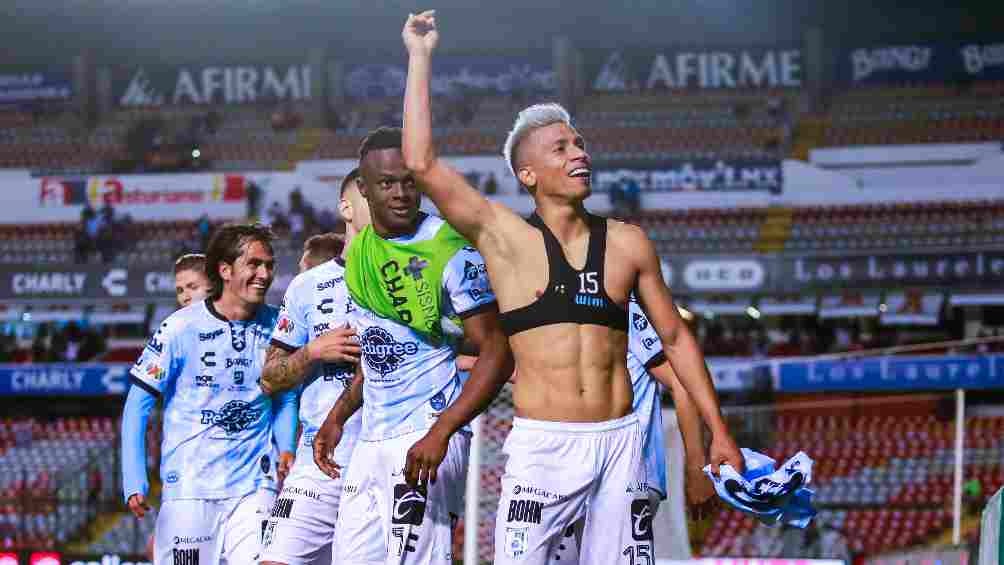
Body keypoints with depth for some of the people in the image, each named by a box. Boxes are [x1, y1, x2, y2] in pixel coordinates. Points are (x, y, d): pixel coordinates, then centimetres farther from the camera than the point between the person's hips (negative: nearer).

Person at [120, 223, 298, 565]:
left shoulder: (275, 327, 3)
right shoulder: (181, 328, -6)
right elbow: (137, 405, -2)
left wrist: (286, 451, 3)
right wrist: (134, 483, -8)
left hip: (253, 488, 2)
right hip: (189, 488, -2)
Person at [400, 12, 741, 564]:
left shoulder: (627, 242, 9)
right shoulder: (504, 238, 0)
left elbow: (674, 338, 16)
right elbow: (421, 164, -10)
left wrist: (719, 432, 11)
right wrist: (420, 58, -6)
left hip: (619, 442, 3)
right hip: (541, 446, -3)